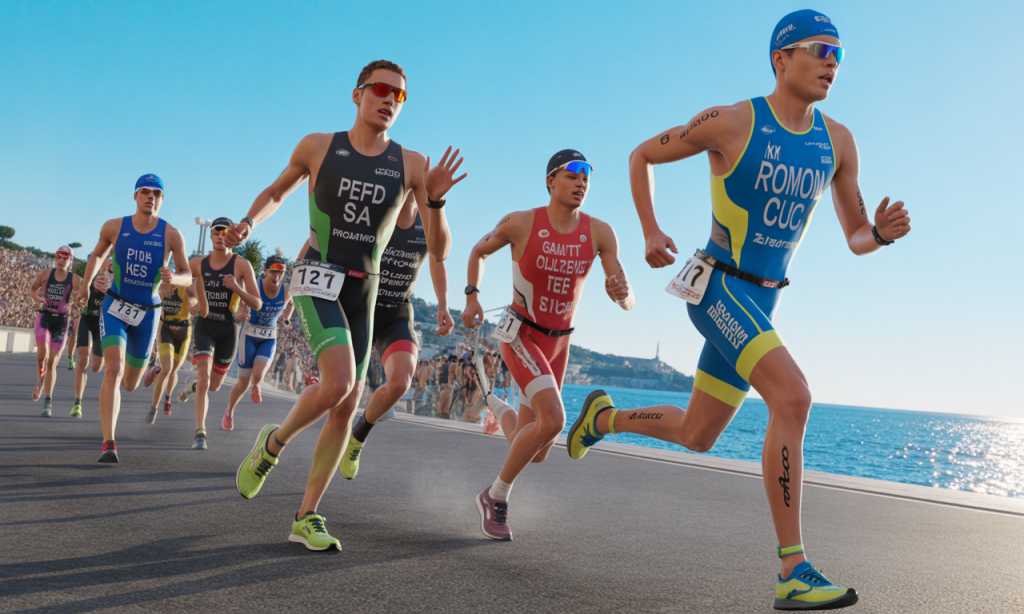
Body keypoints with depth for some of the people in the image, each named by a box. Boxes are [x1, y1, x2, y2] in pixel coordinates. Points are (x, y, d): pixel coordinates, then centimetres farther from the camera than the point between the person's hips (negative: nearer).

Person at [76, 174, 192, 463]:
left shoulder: (171, 234, -9)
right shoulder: (114, 226, -5)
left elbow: (187, 277, -5)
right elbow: (98, 254, 16)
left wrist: (173, 278, -27)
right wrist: (85, 285, 10)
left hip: (147, 314, 1)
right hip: (115, 308, -1)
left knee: (130, 384, 14)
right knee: (114, 369, -24)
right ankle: (108, 443, -23)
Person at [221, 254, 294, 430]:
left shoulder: (287, 290, -7)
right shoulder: (254, 285, -17)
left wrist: (290, 308, -6)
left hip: (269, 339, 2)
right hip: (249, 336, -2)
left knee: (258, 375, -24)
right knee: (243, 384, 0)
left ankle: (256, 385, 17)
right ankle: (229, 412, 31)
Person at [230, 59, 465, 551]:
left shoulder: (411, 164, 0)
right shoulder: (317, 147, -1)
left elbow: (439, 250, -4)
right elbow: (276, 192, 17)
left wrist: (435, 199, -21)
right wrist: (247, 223, -2)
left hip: (363, 293, 3)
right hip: (317, 279, -3)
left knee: (346, 409, 1)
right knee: (338, 383, -26)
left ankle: (306, 517, 15)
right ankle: (272, 444, 5)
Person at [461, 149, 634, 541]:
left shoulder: (600, 232, -8)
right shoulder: (520, 223, -14)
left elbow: (626, 302, -12)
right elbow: (479, 251, 6)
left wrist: (621, 293, -37)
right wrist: (471, 297, -8)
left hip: (557, 345, 5)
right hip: (519, 336, -4)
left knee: (534, 453, 8)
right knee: (554, 420, -28)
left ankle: (496, 406, 43)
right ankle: (496, 496, -5)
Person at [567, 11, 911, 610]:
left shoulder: (838, 141, 5)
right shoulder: (730, 122, -10)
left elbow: (856, 238, 8)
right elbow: (641, 156, 3)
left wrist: (883, 231, -16)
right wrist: (651, 233, -8)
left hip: (760, 303, 7)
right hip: (717, 288, -7)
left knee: (696, 437, 14)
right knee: (794, 398, -26)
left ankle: (604, 416, 40)